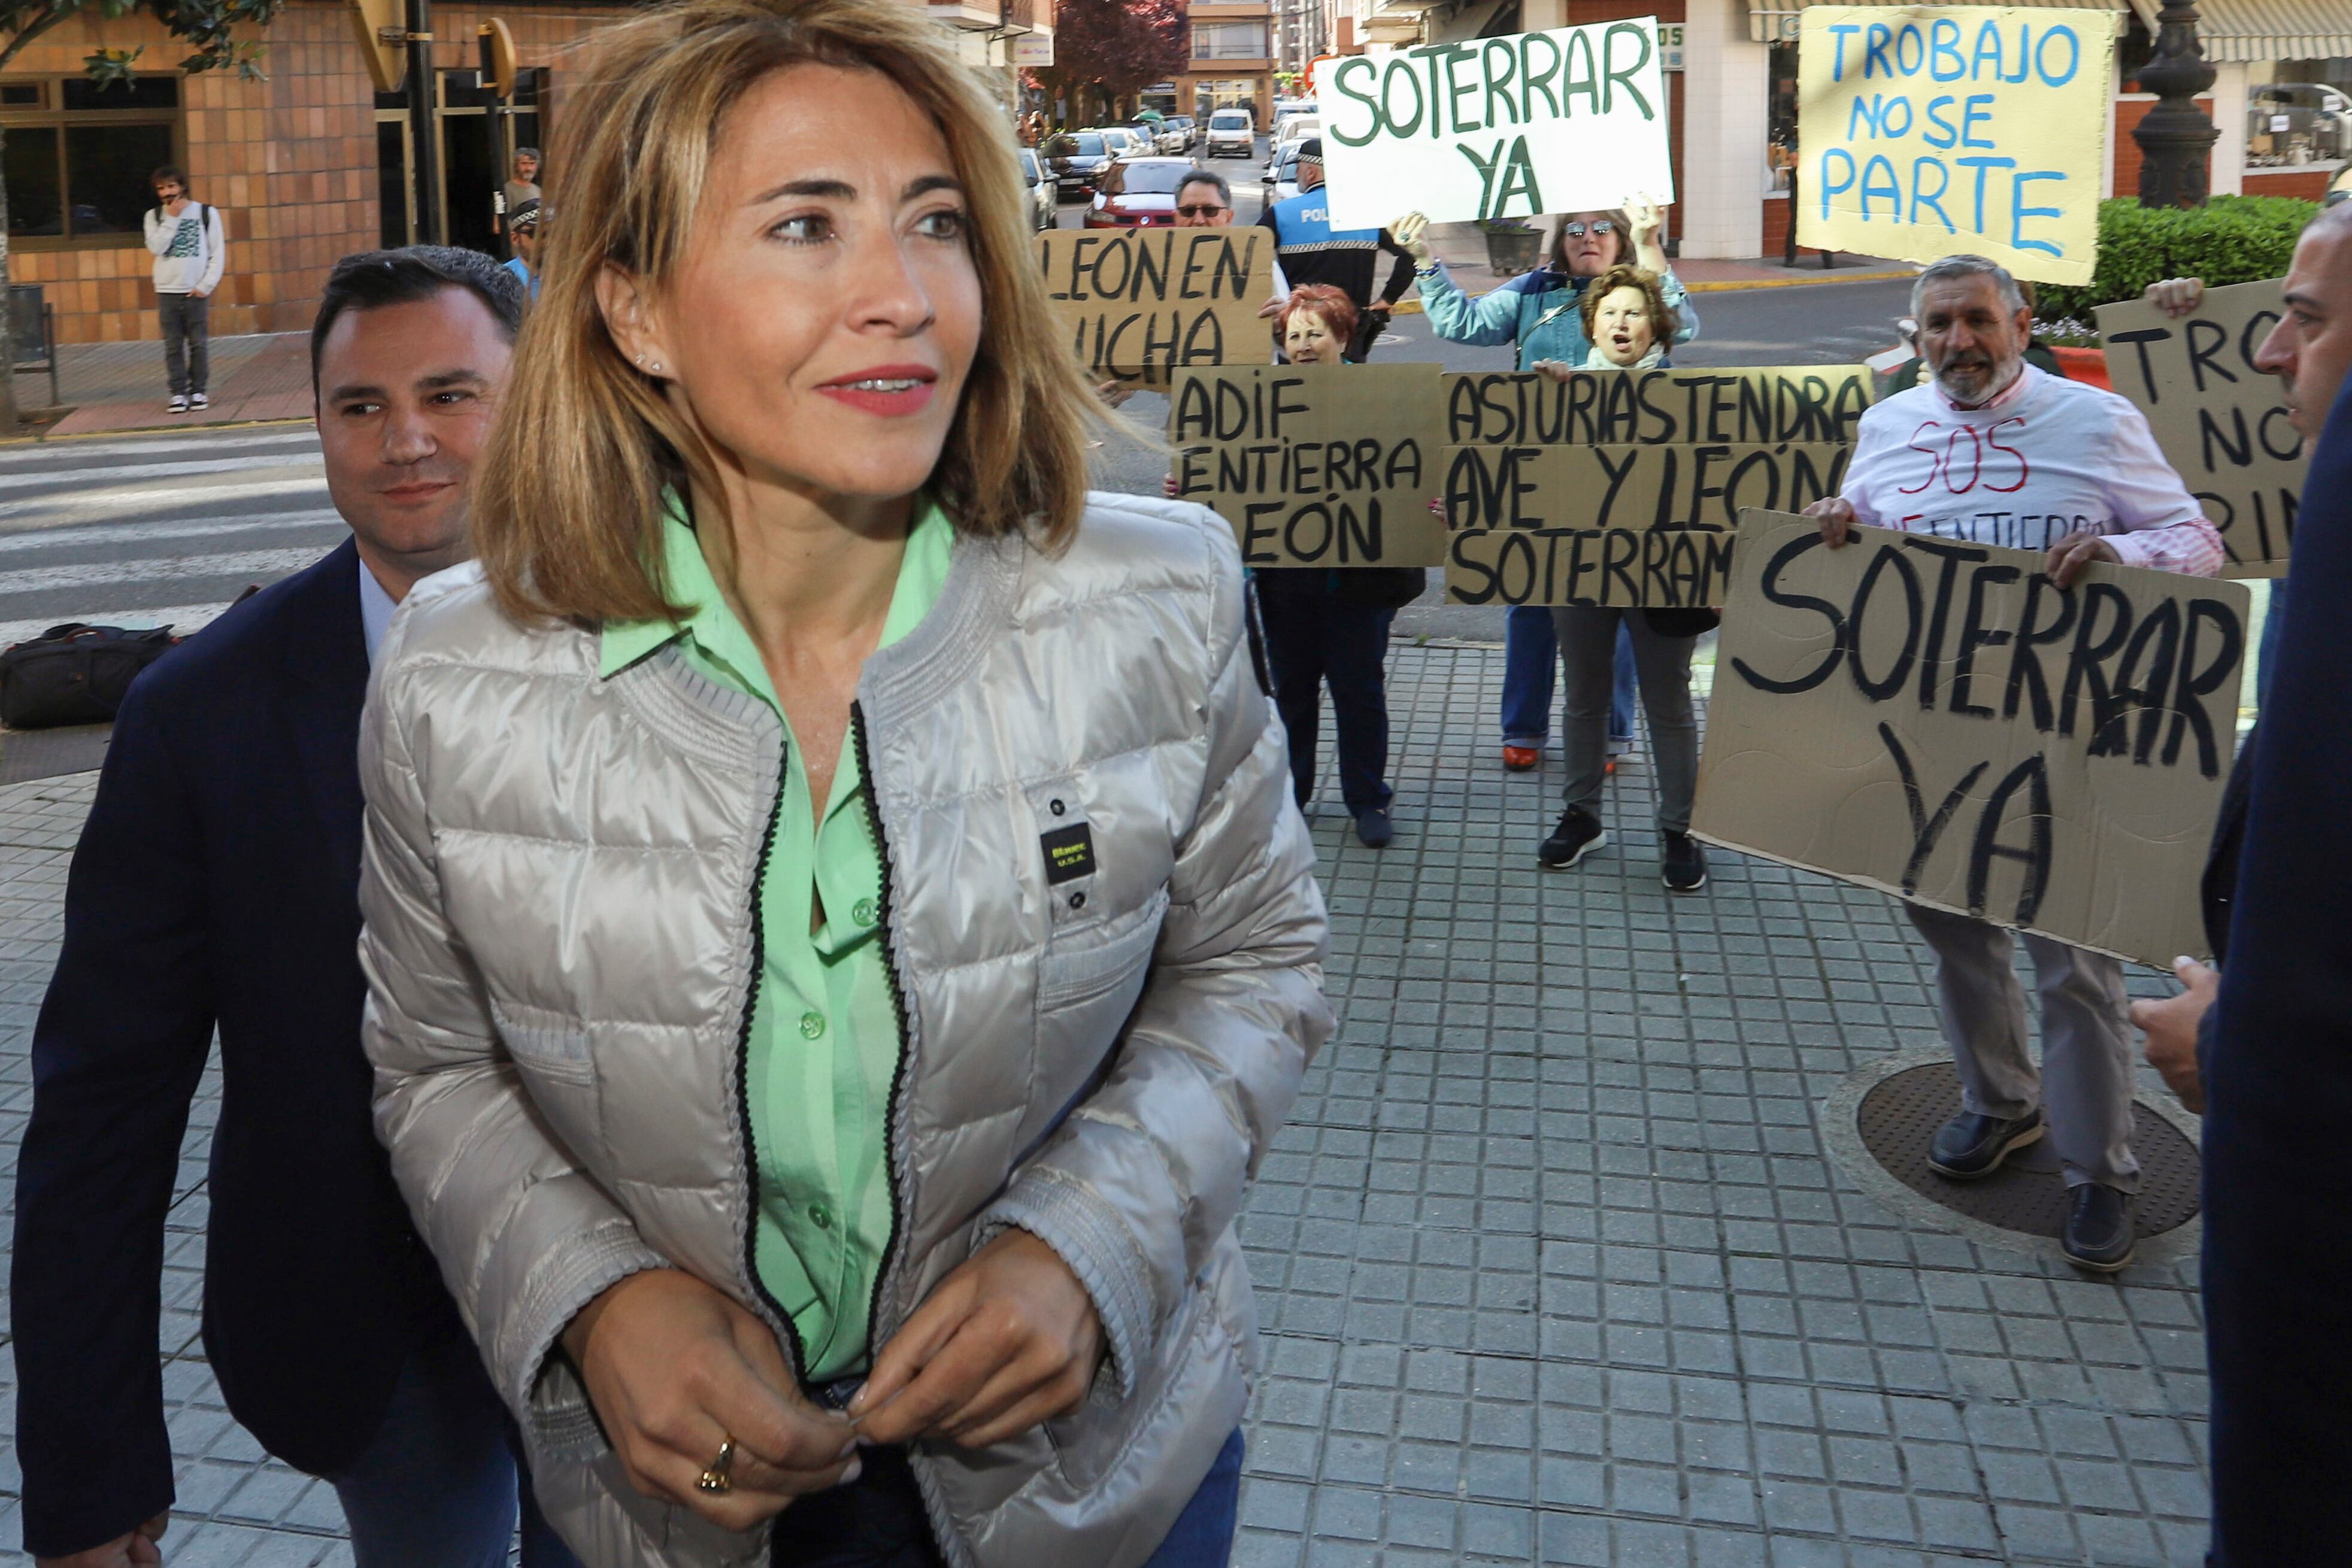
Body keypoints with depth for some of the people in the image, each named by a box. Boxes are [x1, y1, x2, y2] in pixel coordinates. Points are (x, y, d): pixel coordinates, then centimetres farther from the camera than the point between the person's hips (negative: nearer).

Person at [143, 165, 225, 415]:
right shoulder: (154, 216, 9)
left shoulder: (206, 213, 4)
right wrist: (172, 219, -9)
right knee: (173, 346, 1)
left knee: (199, 344, 0)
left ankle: (198, 391, 10)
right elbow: (155, 248, -7)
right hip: (167, 291, 2)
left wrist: (206, 285, -7)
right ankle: (178, 393, 4)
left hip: (196, 291, -1)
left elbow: (218, 254, 1)